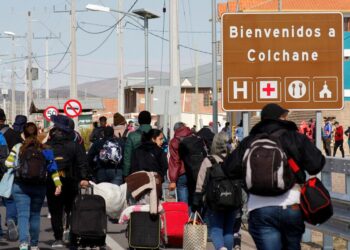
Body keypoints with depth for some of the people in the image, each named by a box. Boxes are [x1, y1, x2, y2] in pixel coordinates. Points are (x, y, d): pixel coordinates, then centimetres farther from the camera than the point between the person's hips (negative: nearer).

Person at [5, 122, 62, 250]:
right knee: (35, 215, 15)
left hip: (20, 186, -2)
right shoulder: (44, 149, 1)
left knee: (23, 215, -4)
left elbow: (8, 164, -4)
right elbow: (52, 169, -2)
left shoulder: (18, 148, -4)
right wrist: (58, 184, 0)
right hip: (39, 187, 2)